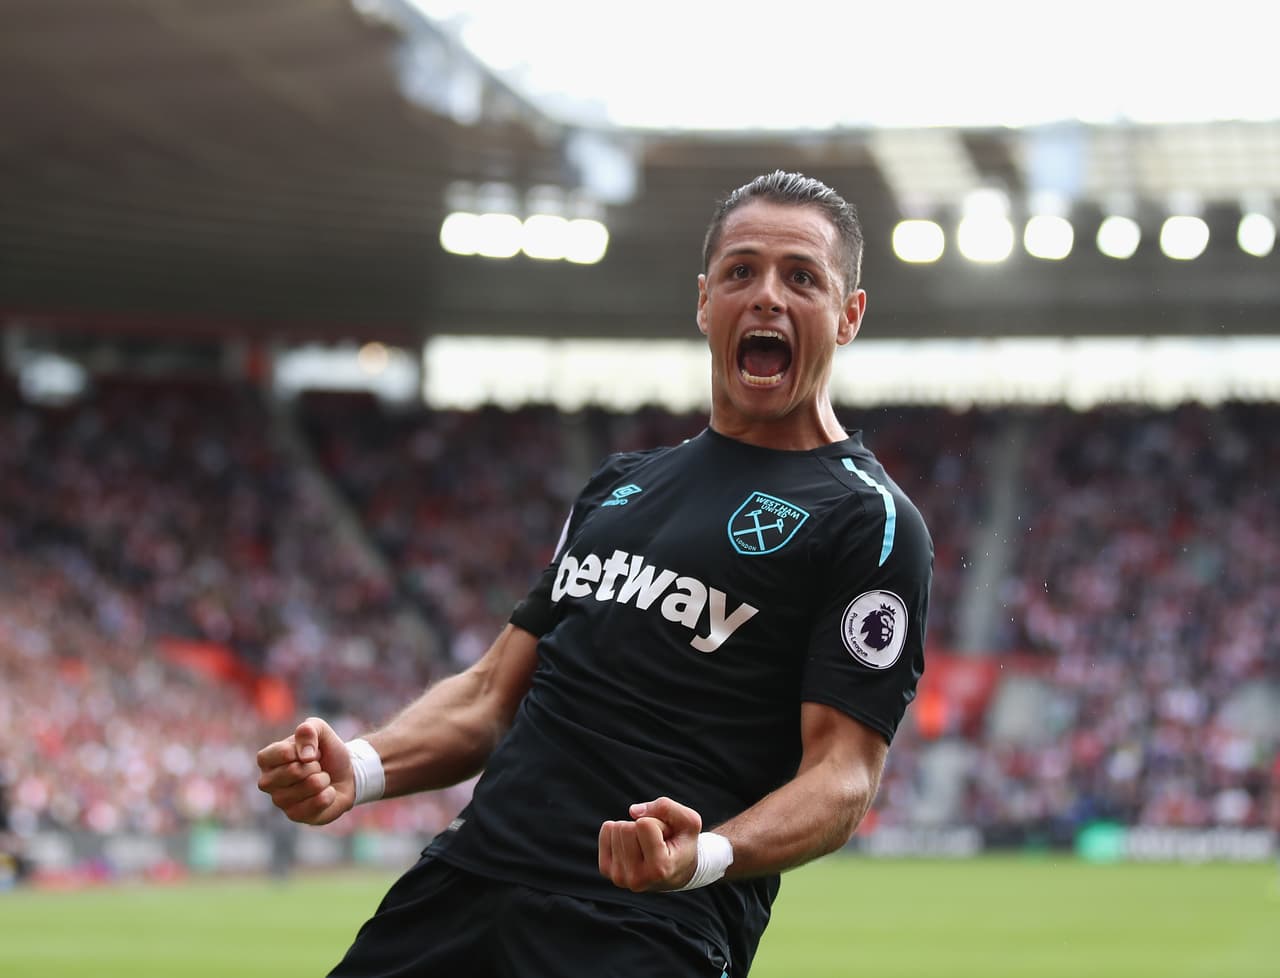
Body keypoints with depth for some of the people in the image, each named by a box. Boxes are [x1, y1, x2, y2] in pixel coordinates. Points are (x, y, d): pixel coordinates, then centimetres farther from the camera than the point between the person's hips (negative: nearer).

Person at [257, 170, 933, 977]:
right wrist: (361, 768, 2)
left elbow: (842, 774, -9)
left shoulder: (870, 521, -1)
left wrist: (707, 856, -28)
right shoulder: (620, 485, 20)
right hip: (463, 882, 6)